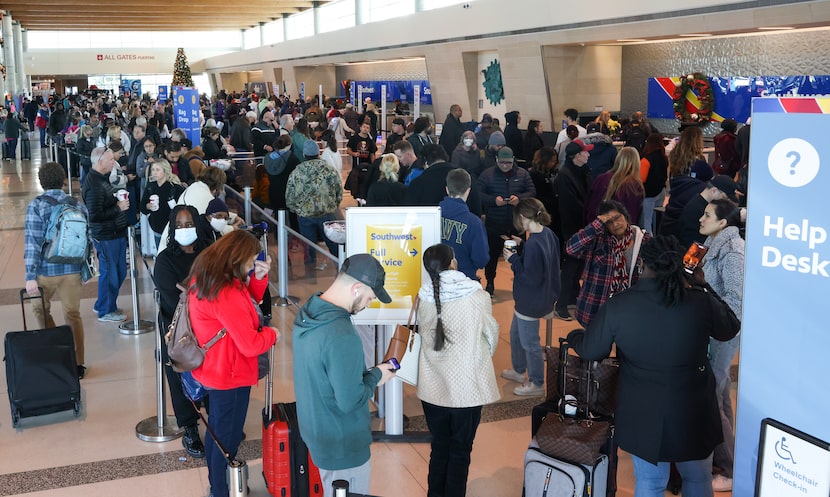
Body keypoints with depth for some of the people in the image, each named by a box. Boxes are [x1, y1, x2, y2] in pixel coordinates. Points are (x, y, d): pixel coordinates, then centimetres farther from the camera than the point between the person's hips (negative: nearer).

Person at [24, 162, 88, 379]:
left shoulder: (36, 205, -10)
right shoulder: (78, 205, 1)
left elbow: (33, 241, -15)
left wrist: (30, 276, -14)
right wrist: (85, 266, 20)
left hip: (46, 269, -3)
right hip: (73, 269, 3)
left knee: (41, 310, 20)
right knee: (73, 314, 12)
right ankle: (78, 363, 15)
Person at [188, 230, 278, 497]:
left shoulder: (204, 276, -1)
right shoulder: (226, 293, -32)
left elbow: (246, 304, 8)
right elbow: (250, 344, -28)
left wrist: (258, 277, -7)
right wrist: (272, 334, -10)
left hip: (214, 370, 10)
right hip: (230, 375, -10)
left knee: (216, 432, 26)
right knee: (227, 439, 8)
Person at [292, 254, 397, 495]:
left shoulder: (307, 313, -3)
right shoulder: (342, 337, -33)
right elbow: (350, 401, -27)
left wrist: (366, 371, 4)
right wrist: (376, 375, -11)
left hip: (316, 433, 9)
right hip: (343, 448, -9)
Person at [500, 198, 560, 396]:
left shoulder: (533, 244, -32)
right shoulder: (548, 234, -3)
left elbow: (530, 278, -28)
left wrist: (513, 259, -19)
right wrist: (522, 246, 3)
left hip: (530, 301, -10)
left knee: (529, 342, 9)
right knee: (515, 333, 27)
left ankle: (536, 384, 27)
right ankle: (518, 370, 46)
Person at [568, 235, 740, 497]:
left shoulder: (618, 305, -14)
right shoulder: (701, 302, -15)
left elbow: (590, 351, -3)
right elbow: (731, 328, 5)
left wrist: (573, 336, 20)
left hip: (642, 416, 0)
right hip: (693, 414, 0)